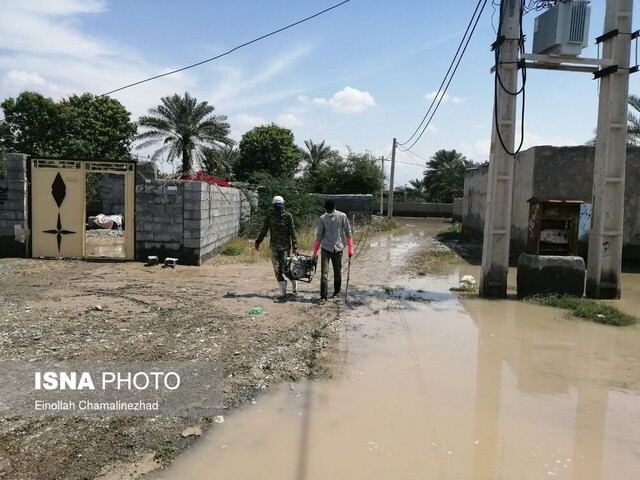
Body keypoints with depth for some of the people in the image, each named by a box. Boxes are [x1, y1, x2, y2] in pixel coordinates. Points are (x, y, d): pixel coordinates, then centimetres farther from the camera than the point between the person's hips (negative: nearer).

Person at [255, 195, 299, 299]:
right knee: (277, 269, 2)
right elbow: (264, 230, 11)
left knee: (285, 268, -5)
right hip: (274, 246, 3)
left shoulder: (288, 216, -3)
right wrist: (258, 241, 8)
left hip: (285, 246, -3)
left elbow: (293, 232, -4)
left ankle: (293, 280, 26)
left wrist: (295, 247, -8)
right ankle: (282, 291, 11)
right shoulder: (269, 216, 3)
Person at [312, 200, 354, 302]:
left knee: (338, 272, 11)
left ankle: (337, 291, 32)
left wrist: (350, 248, -3)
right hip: (326, 248, 0)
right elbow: (319, 236, 6)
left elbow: (348, 232, 1)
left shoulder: (342, 216, -3)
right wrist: (315, 252, 6)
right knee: (324, 272, -7)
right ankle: (323, 296, -3)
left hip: (338, 248, 0)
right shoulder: (322, 218, 1)